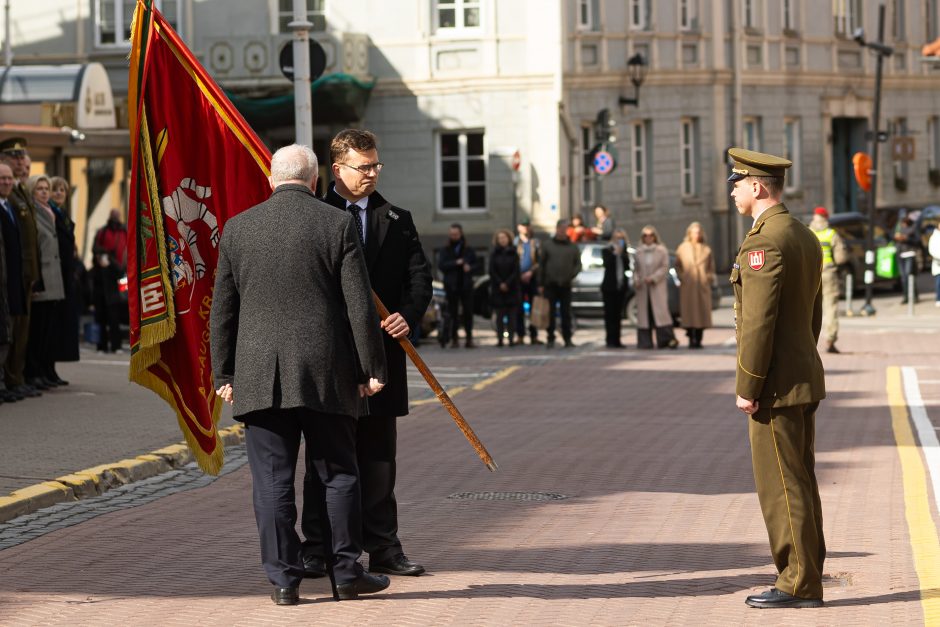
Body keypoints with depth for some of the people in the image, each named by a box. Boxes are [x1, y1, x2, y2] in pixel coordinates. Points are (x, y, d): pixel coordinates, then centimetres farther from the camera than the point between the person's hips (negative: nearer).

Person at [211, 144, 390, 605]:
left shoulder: (238, 228, 4)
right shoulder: (337, 225, -2)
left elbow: (222, 311, 6)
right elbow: (359, 305, -3)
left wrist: (223, 374, 12)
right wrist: (371, 368, 3)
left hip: (259, 376, 1)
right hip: (325, 374, -1)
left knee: (272, 480, 3)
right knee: (338, 474, 10)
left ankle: (283, 579, 3)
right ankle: (347, 572, 14)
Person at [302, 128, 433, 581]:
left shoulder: (397, 220, 12)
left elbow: (419, 274, 5)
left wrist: (408, 315, -13)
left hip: (382, 350, 3)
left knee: (378, 456, 7)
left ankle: (383, 548, 12)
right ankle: (317, 549, 7)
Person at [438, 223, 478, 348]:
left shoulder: (468, 250, 10)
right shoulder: (445, 250, 6)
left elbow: (475, 264, 11)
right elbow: (441, 265, -6)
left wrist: (470, 267, -11)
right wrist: (455, 263, -16)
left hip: (466, 285, 1)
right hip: (451, 285, -1)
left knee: (468, 312, -2)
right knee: (452, 313, -2)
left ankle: (469, 338, 2)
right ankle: (453, 339, 2)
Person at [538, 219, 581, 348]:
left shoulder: (573, 247, 8)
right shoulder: (548, 245, 6)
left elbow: (578, 264, 9)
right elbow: (542, 265, 5)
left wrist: (572, 275, -10)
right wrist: (541, 284, 0)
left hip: (566, 285, 1)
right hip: (550, 285, -1)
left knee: (566, 313, 4)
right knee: (550, 314, 1)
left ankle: (567, 339, 8)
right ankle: (550, 339, 6)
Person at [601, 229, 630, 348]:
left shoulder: (624, 252, 10)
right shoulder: (607, 250, 0)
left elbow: (627, 267, 1)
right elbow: (607, 264, -15)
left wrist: (622, 254, -8)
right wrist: (615, 253, -15)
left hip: (621, 286, 4)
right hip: (609, 286, -4)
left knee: (617, 314, 6)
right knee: (610, 314, -6)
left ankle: (616, 340, 7)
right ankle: (610, 340, -7)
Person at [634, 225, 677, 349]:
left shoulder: (662, 250, 4)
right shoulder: (639, 252, 13)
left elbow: (665, 267, -2)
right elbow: (636, 269, 15)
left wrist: (653, 278, -13)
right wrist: (636, 279, -5)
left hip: (657, 287, -3)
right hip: (642, 288, 3)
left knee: (661, 310, -13)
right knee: (644, 313, 1)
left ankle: (667, 339, -16)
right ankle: (645, 342, 3)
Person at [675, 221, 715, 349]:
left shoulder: (706, 249, 10)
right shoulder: (682, 248, 7)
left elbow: (711, 267, 14)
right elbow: (678, 265, 10)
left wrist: (710, 278, -1)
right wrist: (681, 276, -4)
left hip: (703, 286, 1)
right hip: (687, 286, -1)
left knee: (702, 311, -3)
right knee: (689, 312, -6)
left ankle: (698, 340, 2)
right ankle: (691, 339, -3)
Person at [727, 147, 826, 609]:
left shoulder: (764, 241, -18)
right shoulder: (805, 237, 14)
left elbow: (758, 321, -21)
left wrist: (746, 388, -17)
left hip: (776, 385, -10)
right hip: (806, 378, 10)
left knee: (782, 485, -5)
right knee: (799, 483, 12)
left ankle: (798, 584, -2)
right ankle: (806, 578, 16)